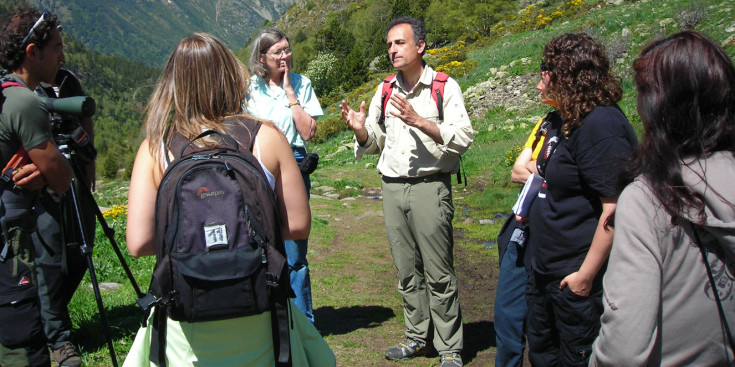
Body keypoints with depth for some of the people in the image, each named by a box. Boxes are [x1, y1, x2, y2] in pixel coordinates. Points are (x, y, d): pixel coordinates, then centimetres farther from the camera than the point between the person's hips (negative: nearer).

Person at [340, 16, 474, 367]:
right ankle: (417, 338, 26)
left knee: (439, 274, -1)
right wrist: (360, 128, -5)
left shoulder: (445, 87, -3)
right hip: (392, 188, 5)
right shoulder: (385, 91, 13)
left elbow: (464, 138, -11)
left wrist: (419, 121, -21)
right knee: (406, 272, 12)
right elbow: (375, 142, 17)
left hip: (430, 187, -5)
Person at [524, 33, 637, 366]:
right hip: (546, 270, 10)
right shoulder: (577, 121, 11)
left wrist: (586, 275, -24)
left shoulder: (601, 125, -22)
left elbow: (615, 210, -27)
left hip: (574, 278, -10)